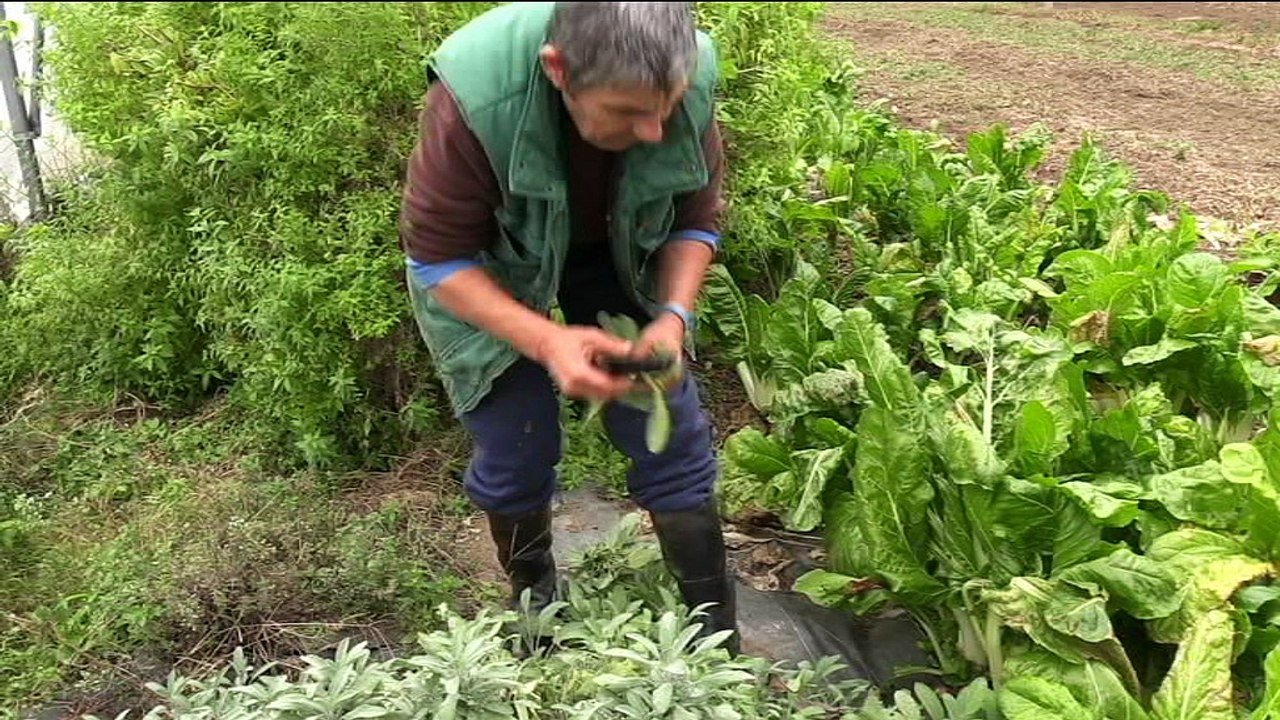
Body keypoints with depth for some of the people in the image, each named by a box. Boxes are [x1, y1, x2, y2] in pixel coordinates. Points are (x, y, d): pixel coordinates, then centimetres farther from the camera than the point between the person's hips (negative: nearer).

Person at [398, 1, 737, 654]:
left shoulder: (687, 81, -29)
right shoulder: (473, 99, -38)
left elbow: (696, 220, -10)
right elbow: (438, 258, -25)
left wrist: (673, 316, -27)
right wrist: (546, 341, -38)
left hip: (617, 256, 3)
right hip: (484, 274, -2)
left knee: (673, 441, 0)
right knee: (515, 454, 0)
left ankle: (717, 640, 17)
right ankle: (534, 602, 32)